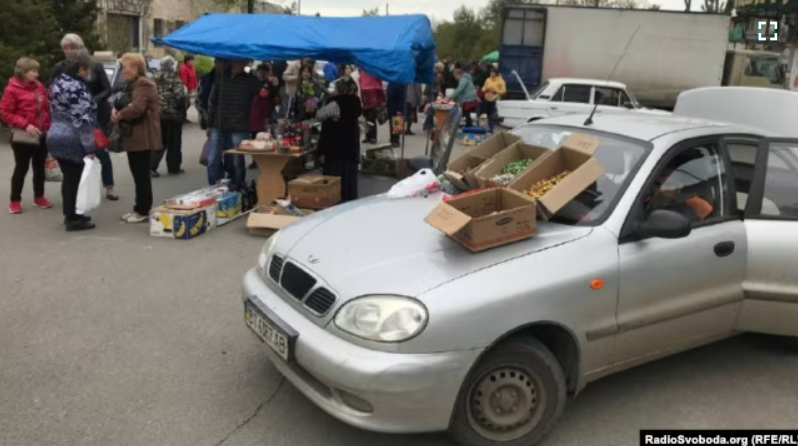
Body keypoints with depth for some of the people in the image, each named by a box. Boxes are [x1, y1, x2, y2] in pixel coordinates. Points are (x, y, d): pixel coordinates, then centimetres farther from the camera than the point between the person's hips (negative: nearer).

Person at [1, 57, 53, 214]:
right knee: (21, 168, 3)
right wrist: (25, 125, -20)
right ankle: (15, 201, 15)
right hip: (23, 137, -5)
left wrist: (48, 126, 3)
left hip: (42, 135, 5)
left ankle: (39, 197, 27)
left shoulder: (39, 86, 6)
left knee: (39, 167, 14)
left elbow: (47, 108, 14)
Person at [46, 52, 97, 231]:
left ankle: (70, 214, 27)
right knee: (75, 178, -1)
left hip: (56, 135, 9)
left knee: (68, 178, 17)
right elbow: (83, 120, -22)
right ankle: (72, 219, 5)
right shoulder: (77, 87, -17)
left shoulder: (58, 82, 13)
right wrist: (89, 147, -21)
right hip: (72, 140, -9)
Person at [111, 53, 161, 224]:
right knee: (138, 175, 13)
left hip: (143, 137, -10)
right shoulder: (133, 84, 19)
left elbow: (137, 108, -27)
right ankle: (139, 209, 20)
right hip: (134, 137, 10)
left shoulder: (143, 84, -14)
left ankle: (144, 211, 2)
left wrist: (119, 115, -12)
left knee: (142, 175, -5)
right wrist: (118, 113, 4)